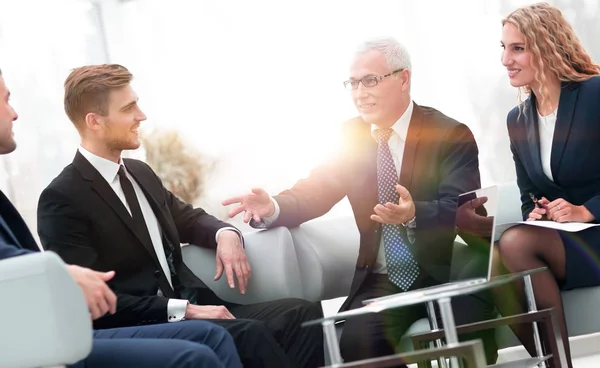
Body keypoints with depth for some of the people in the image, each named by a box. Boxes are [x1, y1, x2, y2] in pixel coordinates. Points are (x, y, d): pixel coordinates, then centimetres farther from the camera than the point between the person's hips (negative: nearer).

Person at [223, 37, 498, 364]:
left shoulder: (451, 135, -5)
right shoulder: (352, 136, 8)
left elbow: (460, 212, -17)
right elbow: (314, 192, 1)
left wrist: (414, 214, -39)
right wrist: (272, 207, -21)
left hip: (448, 271, -3)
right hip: (383, 280, 3)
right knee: (357, 341, -26)